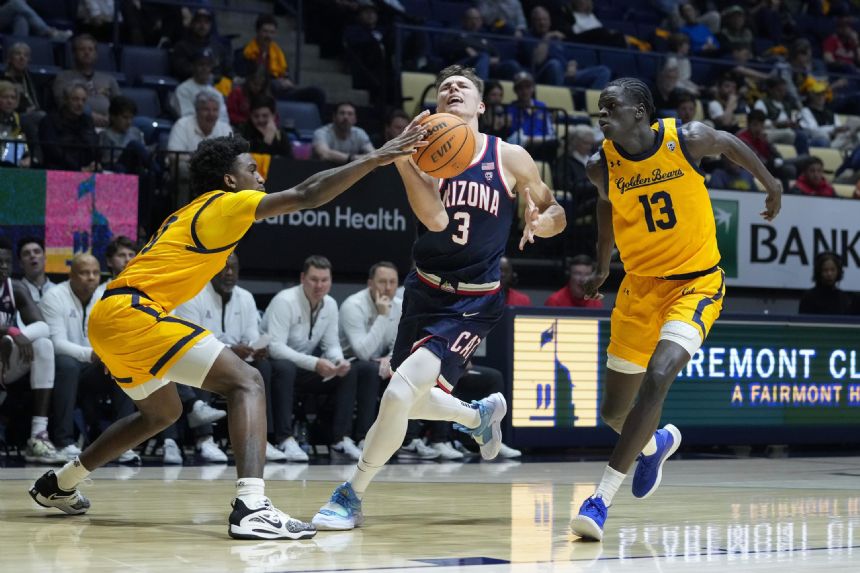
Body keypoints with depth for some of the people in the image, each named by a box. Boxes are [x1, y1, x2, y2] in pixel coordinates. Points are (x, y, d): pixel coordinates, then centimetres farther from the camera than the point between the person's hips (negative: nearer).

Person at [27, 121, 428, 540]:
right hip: (131, 313, -10)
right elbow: (307, 195, -12)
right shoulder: (225, 204, -4)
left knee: (162, 413, 31)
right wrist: (375, 159, -11)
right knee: (246, 382, -14)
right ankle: (251, 507, -32)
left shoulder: (192, 214, 23)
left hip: (110, 317, 10)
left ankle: (57, 485, 40)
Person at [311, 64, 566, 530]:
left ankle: (351, 496, -4)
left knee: (400, 393, -20)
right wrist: (402, 158, -33)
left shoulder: (510, 158, -4)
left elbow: (555, 212, 7)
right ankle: (480, 415, 48)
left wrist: (542, 221, -17)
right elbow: (435, 218, -20)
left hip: (473, 303, -4)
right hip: (425, 292, 4)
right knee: (406, 400, 17)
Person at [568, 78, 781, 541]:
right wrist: (602, 266, 20)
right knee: (614, 411, 6)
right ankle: (656, 443, 44)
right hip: (640, 285, 4)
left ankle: (601, 498, -26)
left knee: (657, 377, -28)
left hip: (696, 282, -4)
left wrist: (770, 183, 20)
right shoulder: (602, 165, -9)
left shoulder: (687, 139, -17)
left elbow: (730, 143, 6)